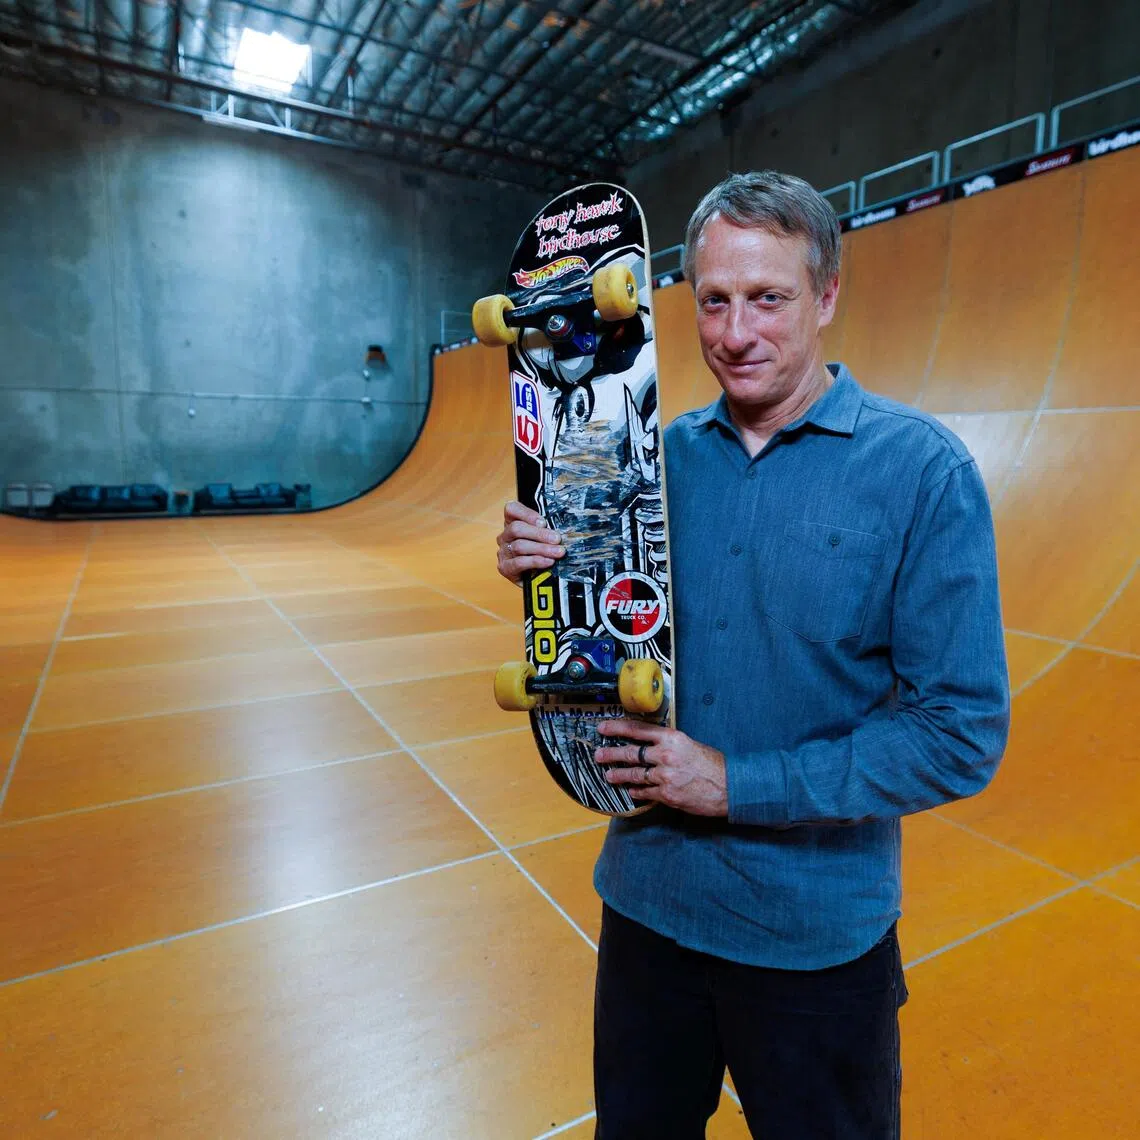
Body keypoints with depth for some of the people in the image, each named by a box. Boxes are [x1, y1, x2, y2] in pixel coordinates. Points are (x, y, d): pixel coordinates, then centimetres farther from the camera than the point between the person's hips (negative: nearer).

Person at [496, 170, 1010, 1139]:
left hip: (818, 933, -3)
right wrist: (548, 574, -14)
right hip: (647, 902, 4)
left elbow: (961, 735, -16)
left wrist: (737, 784, -20)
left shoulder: (922, 469, -15)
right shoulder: (660, 453, -3)